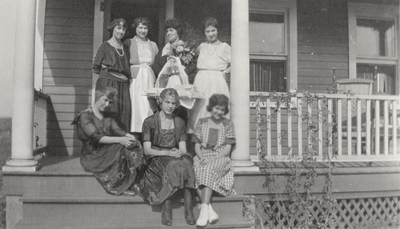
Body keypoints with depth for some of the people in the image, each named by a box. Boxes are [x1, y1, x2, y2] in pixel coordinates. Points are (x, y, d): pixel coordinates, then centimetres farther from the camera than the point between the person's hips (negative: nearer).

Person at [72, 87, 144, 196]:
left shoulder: (108, 116, 18)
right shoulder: (85, 116, -5)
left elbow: (116, 130, 2)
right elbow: (96, 137, -19)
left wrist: (129, 137, -21)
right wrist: (119, 140, -31)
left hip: (108, 152, 6)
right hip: (93, 156, -6)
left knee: (135, 146, -21)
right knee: (122, 150, -31)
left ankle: (130, 185, -23)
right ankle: (122, 187, -21)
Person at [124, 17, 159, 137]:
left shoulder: (153, 45, 19)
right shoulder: (128, 43, 9)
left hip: (150, 78, 3)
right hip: (135, 78, -3)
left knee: (149, 106, -5)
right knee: (137, 105, -10)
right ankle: (136, 132, -8)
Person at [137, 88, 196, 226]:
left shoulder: (180, 122, 15)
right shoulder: (149, 122, 4)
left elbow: (183, 149, 9)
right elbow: (147, 150, -4)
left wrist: (179, 153, -16)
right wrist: (167, 153, -19)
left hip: (177, 158, 3)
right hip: (156, 160, -3)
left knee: (186, 162, -32)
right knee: (172, 165, -36)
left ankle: (189, 211, -34)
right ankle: (166, 210, -31)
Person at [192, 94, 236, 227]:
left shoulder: (228, 125, 9)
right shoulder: (201, 122, 14)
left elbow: (228, 148, 1)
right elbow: (197, 145, 10)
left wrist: (213, 158, -15)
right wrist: (202, 157, -11)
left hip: (220, 158, -2)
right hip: (202, 157, 2)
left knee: (208, 170, -35)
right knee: (197, 171, -33)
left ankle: (204, 209, -43)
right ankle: (210, 211, -39)